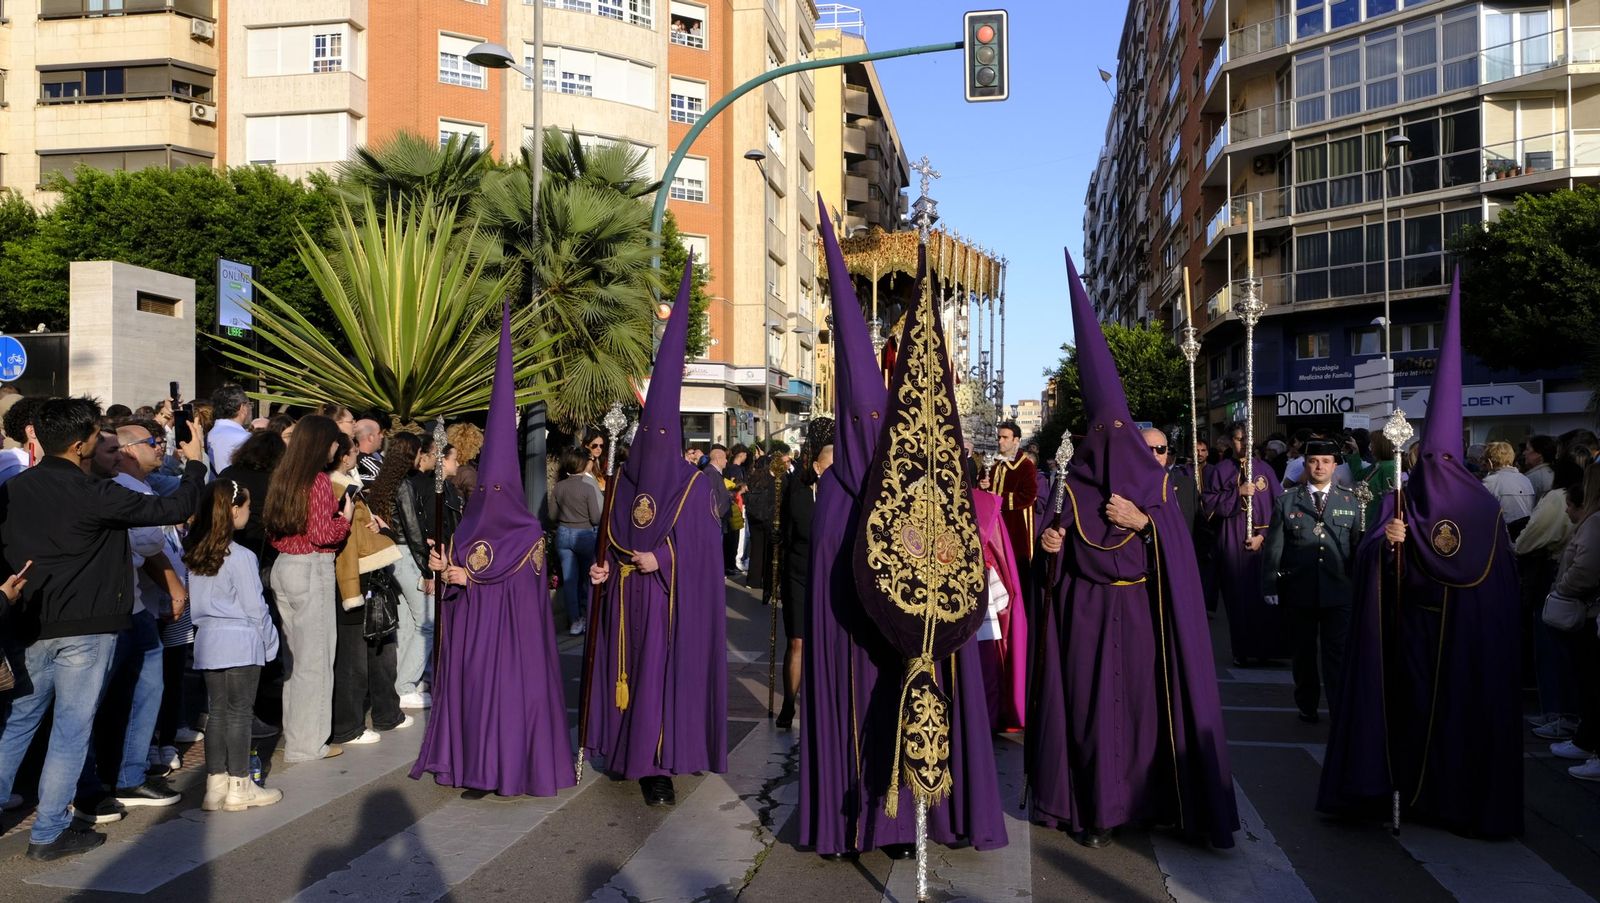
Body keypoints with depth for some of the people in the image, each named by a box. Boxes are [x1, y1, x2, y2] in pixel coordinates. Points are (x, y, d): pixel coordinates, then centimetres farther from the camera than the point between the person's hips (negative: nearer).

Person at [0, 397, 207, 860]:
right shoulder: (93, 494, -16)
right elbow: (175, 509, -12)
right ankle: (48, 833, 9)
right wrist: (195, 462, 2)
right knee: (71, 730, 3)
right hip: (84, 627, -6)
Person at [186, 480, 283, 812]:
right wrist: (269, 641, -2)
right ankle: (239, 787, 9)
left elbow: (195, 600, 11)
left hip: (207, 640, 7)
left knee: (217, 711, 13)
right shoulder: (240, 557, -16)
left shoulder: (193, 552, 4)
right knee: (239, 713, 2)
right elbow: (255, 607, -11)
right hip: (240, 641, -7)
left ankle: (215, 785, 17)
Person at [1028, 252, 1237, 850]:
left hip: (1144, 611, 0)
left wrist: (1144, 522, -16)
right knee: (1091, 703, -1)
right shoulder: (1073, 486, 5)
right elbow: (1063, 554, 8)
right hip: (1088, 613, 0)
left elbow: (1179, 549, -2)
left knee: (1152, 699, 0)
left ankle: (1159, 798, 12)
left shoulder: (1156, 481, 5)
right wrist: (1051, 545, -13)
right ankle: (1095, 807, 8)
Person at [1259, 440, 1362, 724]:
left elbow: (1358, 544, 7)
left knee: (1338, 653, -1)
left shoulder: (1350, 501, 7)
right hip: (1298, 591, 0)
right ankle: (1307, 706, 25)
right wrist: (1270, 586, -2)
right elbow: (1273, 547, 3)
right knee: (1304, 652, 11)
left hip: (1338, 591, 0)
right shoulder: (1285, 502, 4)